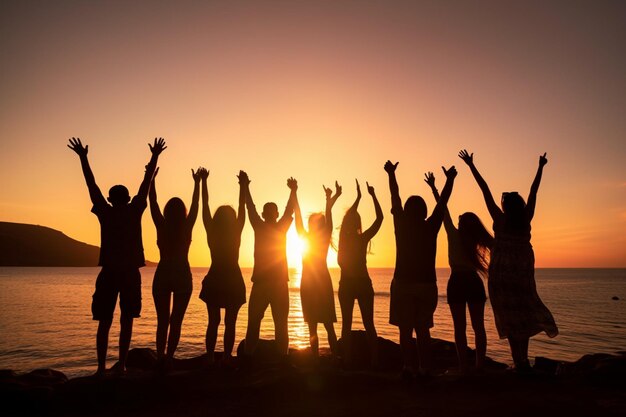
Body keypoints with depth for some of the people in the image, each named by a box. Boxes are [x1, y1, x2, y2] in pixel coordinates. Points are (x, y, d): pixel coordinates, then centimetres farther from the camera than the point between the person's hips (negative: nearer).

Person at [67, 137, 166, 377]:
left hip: (109, 272, 1)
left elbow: (91, 184, 9)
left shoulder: (105, 212, 2)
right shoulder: (134, 211, 1)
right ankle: (121, 365, 4)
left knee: (104, 323, 5)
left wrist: (82, 157, 17)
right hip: (131, 273, 0)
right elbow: (146, 183, 7)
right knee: (126, 322, 6)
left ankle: (101, 368, 2)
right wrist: (155, 156, 14)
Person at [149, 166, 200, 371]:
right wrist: (197, 183, 12)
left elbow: (153, 203, 1)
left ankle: (160, 357, 3)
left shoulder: (162, 227, -6)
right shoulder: (187, 227, -6)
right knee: (176, 321, 5)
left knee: (162, 320, 9)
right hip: (183, 276, -1)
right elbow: (195, 205, 4)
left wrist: (152, 180, 7)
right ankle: (168, 358, -1)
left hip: (162, 275, 1)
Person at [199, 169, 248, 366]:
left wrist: (203, 182, 4)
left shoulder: (211, 232, -3)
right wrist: (244, 185, -1)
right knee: (230, 323, 2)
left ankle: (210, 359, 4)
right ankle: (226, 359, 0)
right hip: (233, 281, -2)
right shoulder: (236, 233, -8)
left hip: (214, 281, 2)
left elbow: (205, 206, 1)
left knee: (213, 322, 8)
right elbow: (242, 207, -5)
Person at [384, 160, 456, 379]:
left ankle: (409, 367, -5)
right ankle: (425, 369, 10)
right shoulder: (431, 227, -2)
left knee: (405, 330, 2)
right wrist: (450, 179, 19)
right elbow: (442, 203, 8)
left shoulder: (401, 226, -4)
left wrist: (391, 174, 17)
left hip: (403, 284, -2)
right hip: (427, 285, 2)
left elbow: (395, 198, 6)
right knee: (423, 330, 12)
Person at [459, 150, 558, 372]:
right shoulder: (526, 220, -1)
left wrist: (471, 165, -6)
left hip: (501, 274, -3)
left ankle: (518, 361, 0)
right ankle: (523, 360, 13)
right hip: (523, 272, 3)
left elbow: (485, 190, -8)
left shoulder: (500, 220, -9)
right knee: (523, 313, 13)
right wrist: (540, 167, 19)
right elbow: (533, 191, 9)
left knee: (509, 316, 1)